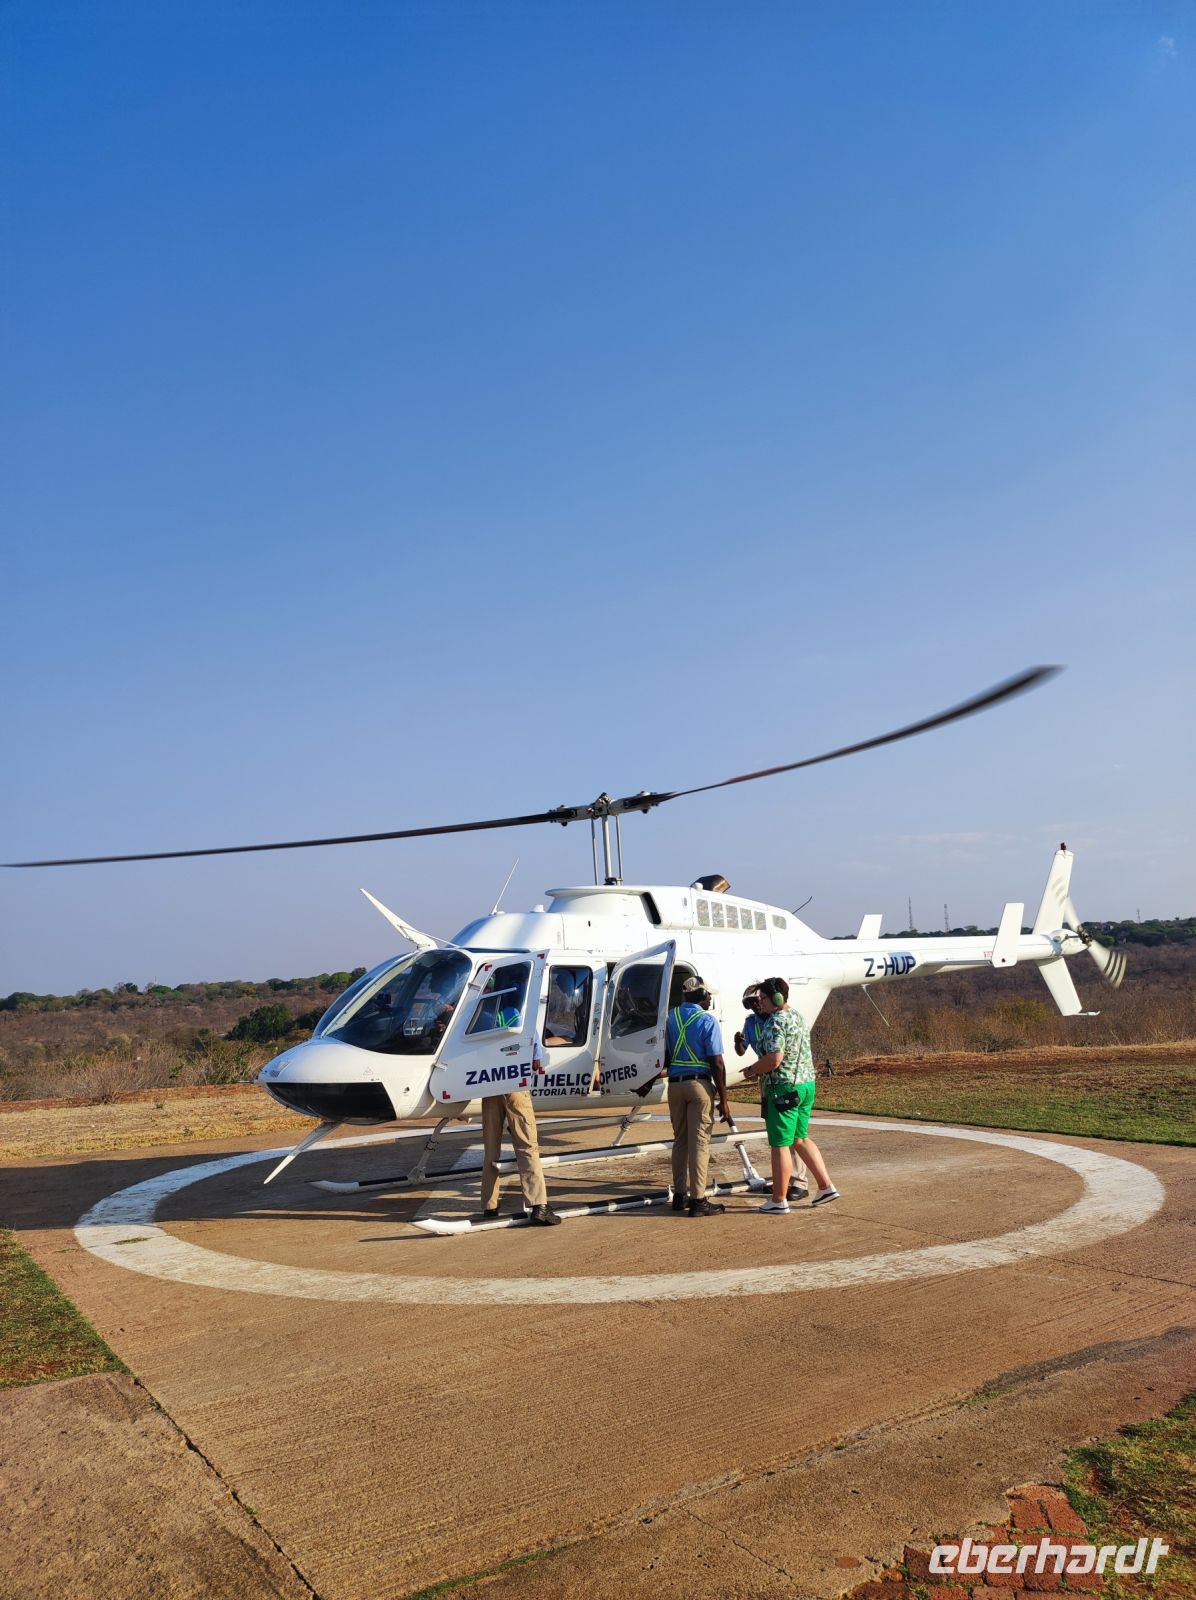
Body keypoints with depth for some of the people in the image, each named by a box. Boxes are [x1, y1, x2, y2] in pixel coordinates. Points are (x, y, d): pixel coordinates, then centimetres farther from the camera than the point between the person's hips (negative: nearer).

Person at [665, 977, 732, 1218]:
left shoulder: (670, 1017, 9)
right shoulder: (707, 1021, -8)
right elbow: (717, 1063, -11)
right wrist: (723, 1100, -7)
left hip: (675, 1084, 6)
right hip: (699, 1084, -5)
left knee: (680, 1140, 14)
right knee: (699, 1142, -1)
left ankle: (679, 1196, 20)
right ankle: (697, 1200, 0)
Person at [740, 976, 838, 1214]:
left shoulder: (775, 1023, -17)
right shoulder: (799, 1018, 12)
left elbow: (774, 1059, -25)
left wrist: (751, 1070, -9)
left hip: (784, 1088, -9)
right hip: (807, 1085, 9)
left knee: (779, 1146, 0)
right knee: (800, 1139, 21)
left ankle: (778, 1201, 8)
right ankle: (826, 1186, 20)